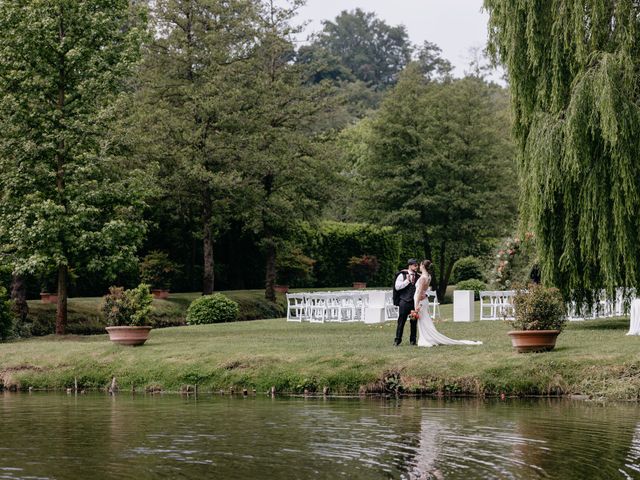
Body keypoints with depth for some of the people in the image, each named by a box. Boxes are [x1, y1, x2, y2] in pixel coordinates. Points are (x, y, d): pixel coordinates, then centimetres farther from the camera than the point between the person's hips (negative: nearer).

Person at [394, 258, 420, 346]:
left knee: (414, 322, 5)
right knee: (401, 321, 0)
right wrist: (407, 281, -13)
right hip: (405, 301, -3)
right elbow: (397, 287, -8)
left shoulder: (418, 276, 8)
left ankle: (413, 340, 15)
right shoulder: (402, 275, 0)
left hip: (415, 301, 3)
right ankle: (397, 339, 7)